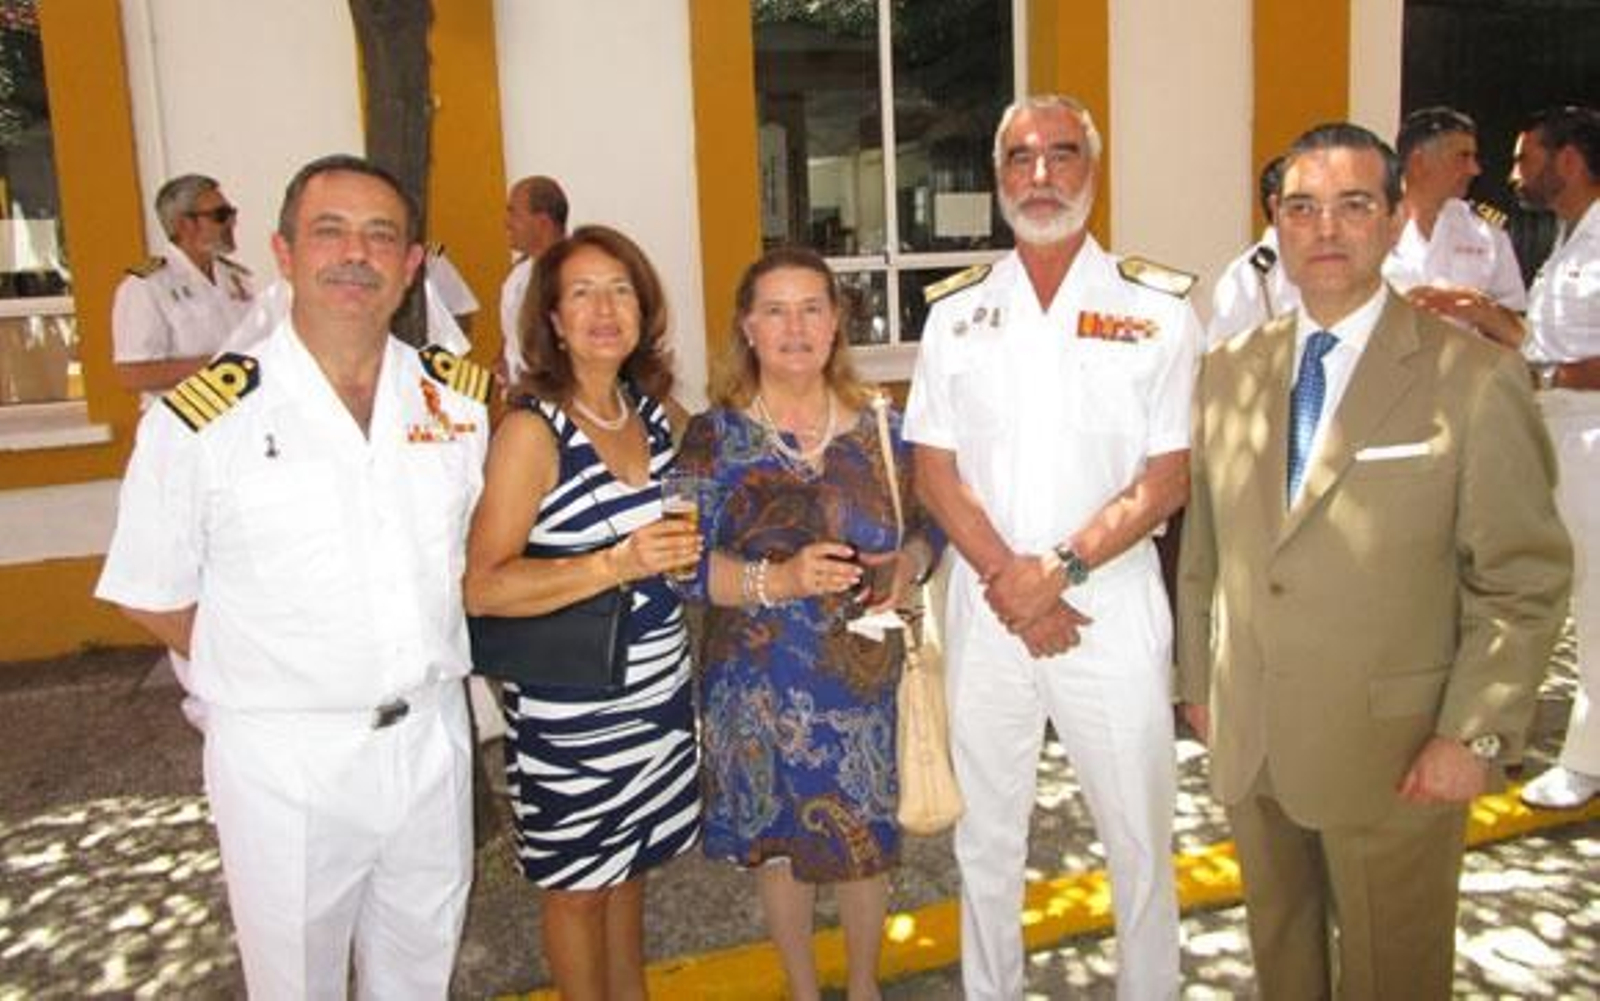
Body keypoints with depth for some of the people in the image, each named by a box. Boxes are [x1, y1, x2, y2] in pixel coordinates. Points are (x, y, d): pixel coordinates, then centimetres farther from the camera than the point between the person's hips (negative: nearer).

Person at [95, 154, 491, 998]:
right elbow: (153, 597, -4)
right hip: (282, 759, -3)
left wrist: (420, 665, 3)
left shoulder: (465, 398, -2)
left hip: (431, 734, 3)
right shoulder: (200, 420, -14)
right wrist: (280, 676, -3)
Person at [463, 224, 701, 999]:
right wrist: (617, 564, -31)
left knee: (629, 866, 24)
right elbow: (482, 588, -23)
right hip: (569, 710, -6)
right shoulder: (533, 431, -17)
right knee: (579, 886, 14)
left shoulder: (657, 412, 1)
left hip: (659, 693, 6)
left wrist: (694, 546, 2)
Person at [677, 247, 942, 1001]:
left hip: (864, 672, 2)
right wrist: (780, 580, -26)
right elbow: (686, 563, -11)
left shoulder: (881, 426, 2)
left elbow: (926, 523, 10)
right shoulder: (714, 436, -5)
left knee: (866, 833, 14)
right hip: (757, 680, -1)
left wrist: (906, 565, -12)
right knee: (778, 840, 14)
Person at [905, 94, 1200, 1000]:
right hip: (986, 608, 2)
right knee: (987, 837, 16)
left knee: (1140, 837, 10)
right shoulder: (956, 311, 5)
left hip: (1115, 607, -2)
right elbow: (935, 468, 0)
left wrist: (1059, 569, -17)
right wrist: (1008, 580, -12)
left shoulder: (1157, 307, -2)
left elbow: (1167, 478, -6)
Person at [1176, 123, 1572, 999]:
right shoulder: (1228, 370, 3)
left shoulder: (1475, 380, -10)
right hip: (1247, 738, 4)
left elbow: (1524, 581, -9)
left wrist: (1475, 735, -12)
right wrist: (1197, 678, 10)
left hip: (1394, 751, -3)